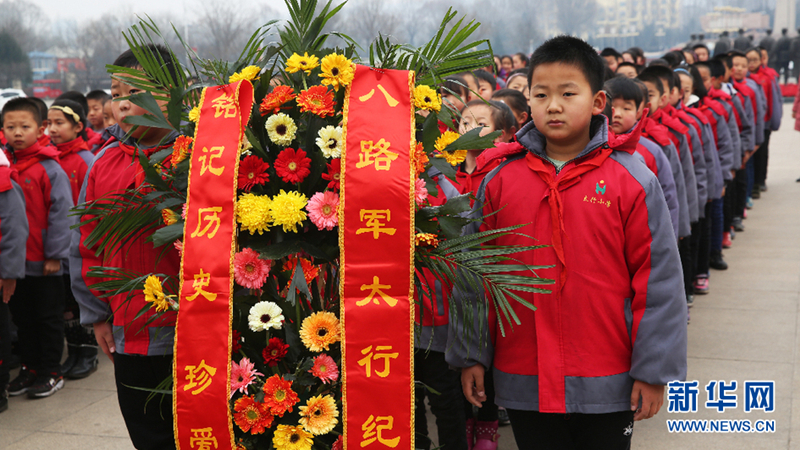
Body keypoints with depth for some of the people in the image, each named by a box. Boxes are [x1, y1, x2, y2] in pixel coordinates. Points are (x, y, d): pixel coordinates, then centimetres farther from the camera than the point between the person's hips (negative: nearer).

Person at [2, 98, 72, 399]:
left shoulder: (50, 168, -11)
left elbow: (61, 213, -12)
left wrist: (54, 255, -13)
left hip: (44, 262, -5)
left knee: (49, 318, 7)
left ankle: (51, 372, 17)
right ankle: (30, 367, 28)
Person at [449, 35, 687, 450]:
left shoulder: (632, 181, -6)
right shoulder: (499, 179, 0)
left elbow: (657, 279, -4)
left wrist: (654, 369, -5)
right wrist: (471, 355, 6)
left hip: (607, 384, -1)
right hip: (523, 380, 2)